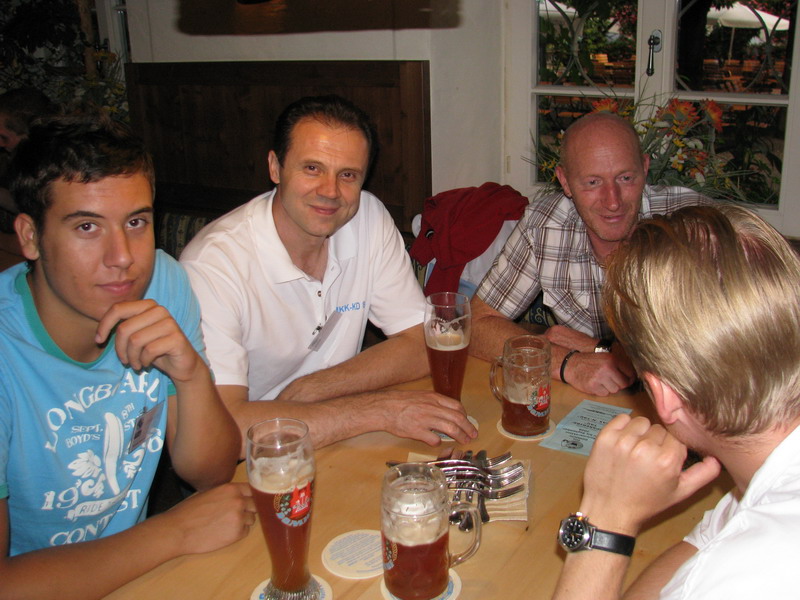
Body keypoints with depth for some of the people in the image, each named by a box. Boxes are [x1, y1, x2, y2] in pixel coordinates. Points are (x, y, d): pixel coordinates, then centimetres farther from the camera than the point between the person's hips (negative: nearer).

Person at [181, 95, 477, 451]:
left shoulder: (369, 218, -6)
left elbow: (418, 345, -5)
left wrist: (304, 391, -17)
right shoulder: (212, 264, -22)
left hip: (338, 452, 5)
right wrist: (378, 410, -27)